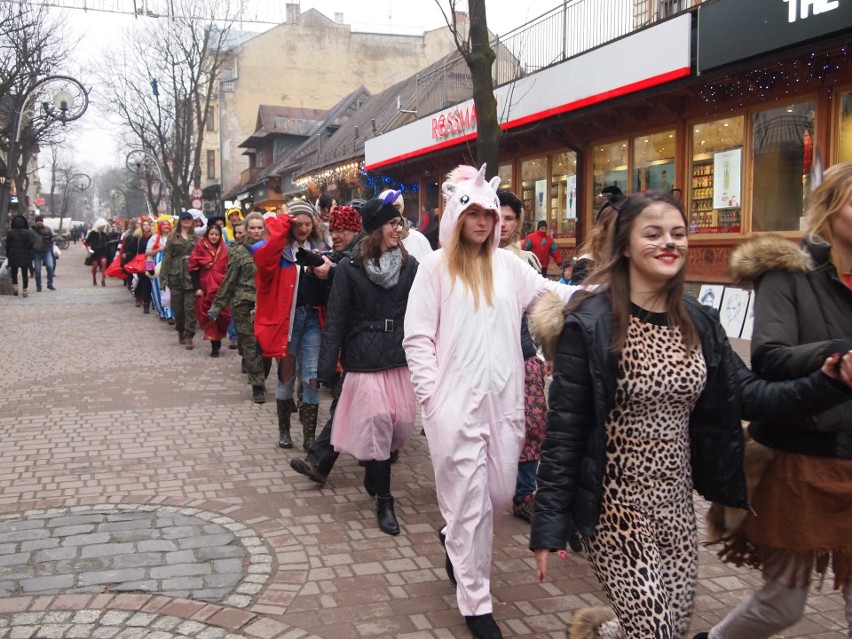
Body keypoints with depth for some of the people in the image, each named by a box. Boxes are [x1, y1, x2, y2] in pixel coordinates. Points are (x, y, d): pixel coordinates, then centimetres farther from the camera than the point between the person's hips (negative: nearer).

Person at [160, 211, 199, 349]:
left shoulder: (195, 238, 8)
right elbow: (166, 257, 3)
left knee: (190, 307, -6)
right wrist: (163, 278, -5)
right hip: (176, 276, 1)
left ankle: (189, 336, -5)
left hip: (191, 277, -1)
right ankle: (180, 331, 25)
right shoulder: (173, 237, 8)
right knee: (177, 306, 8)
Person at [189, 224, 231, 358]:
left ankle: (215, 344, 12)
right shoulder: (200, 248, 1)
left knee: (221, 315, -3)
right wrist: (196, 287, -9)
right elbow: (194, 269, -2)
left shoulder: (224, 250, 6)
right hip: (205, 288, -1)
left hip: (221, 288, 1)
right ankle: (215, 345, 3)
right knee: (209, 316, -1)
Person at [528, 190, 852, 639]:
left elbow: (748, 395, 2)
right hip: (613, 506, -6)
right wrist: (548, 526, -13)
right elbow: (563, 432, -14)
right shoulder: (590, 324, -15)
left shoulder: (699, 323, 4)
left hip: (676, 503, 6)